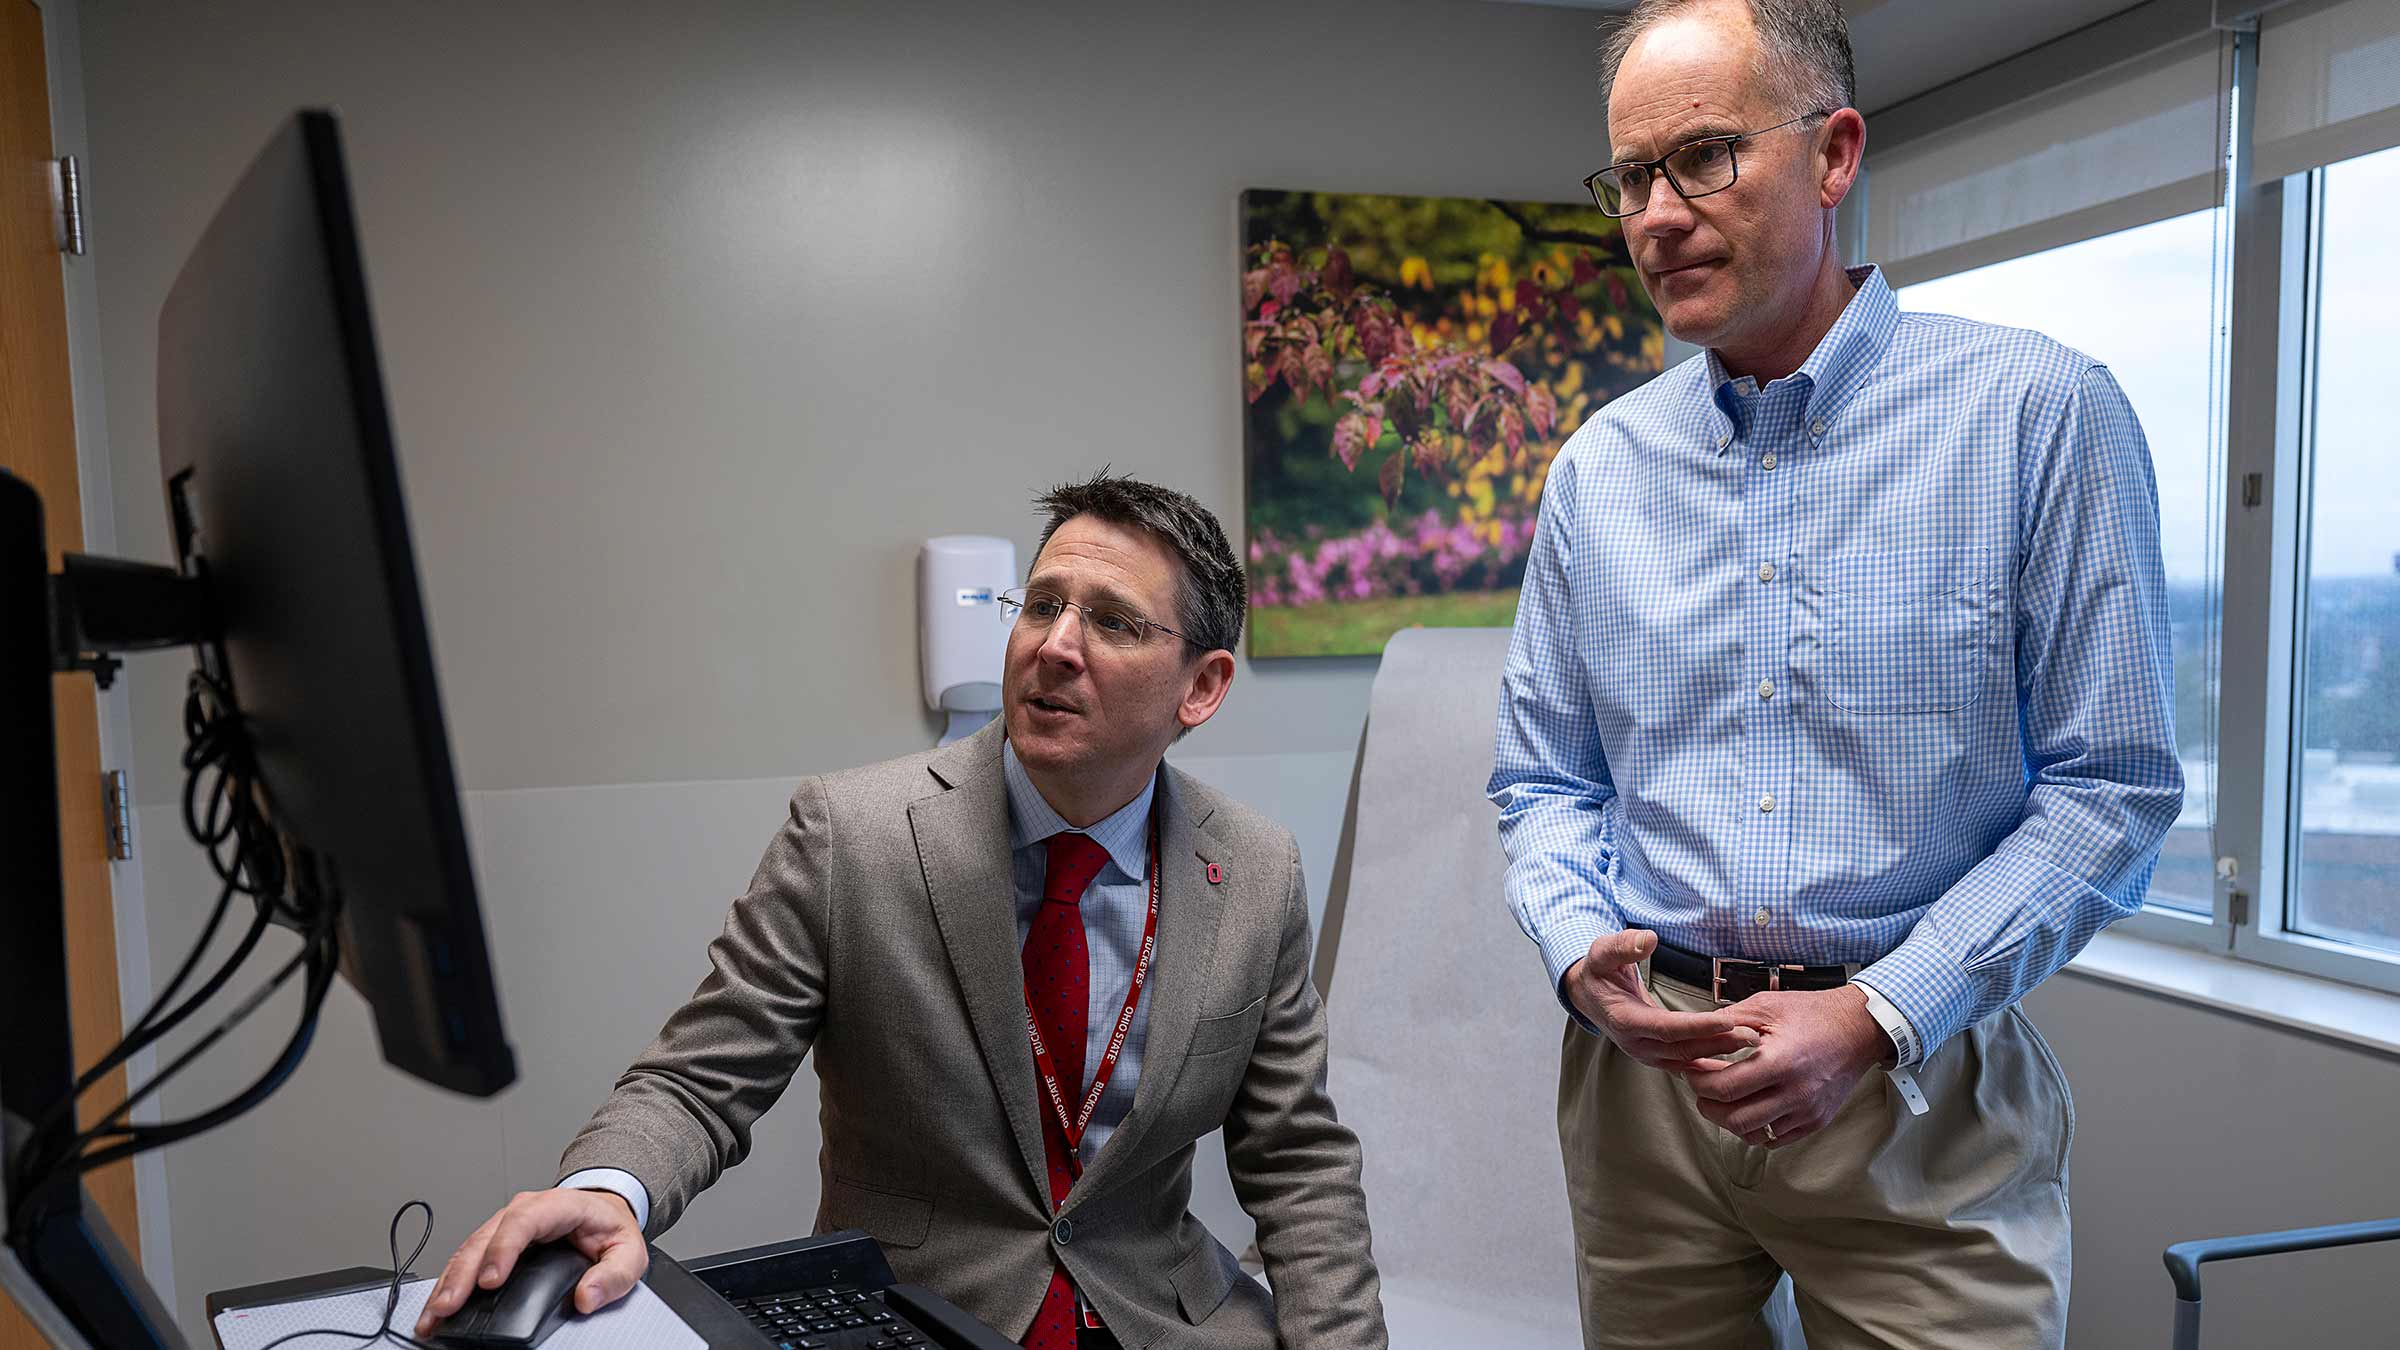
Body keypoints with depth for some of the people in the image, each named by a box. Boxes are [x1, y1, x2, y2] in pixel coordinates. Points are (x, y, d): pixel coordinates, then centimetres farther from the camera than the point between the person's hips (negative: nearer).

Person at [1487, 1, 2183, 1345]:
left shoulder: (2039, 414, -7)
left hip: (1922, 1089, -3)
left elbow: (2116, 783, -7)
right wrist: (1582, 949, -9)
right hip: (1642, 1069, 3)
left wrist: (1880, 1017, -15)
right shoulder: (1599, 466, 4)